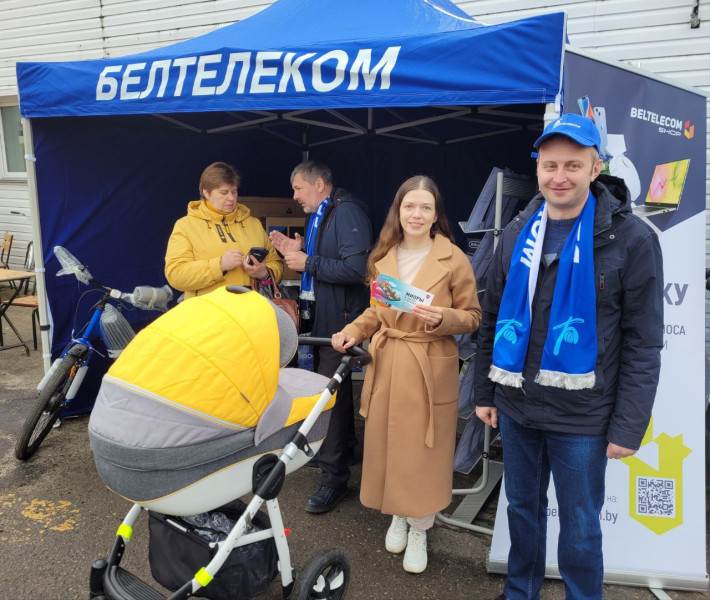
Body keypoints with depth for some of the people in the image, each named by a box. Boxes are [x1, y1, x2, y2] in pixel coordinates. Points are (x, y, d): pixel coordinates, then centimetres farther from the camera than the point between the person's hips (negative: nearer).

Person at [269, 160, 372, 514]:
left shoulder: (347, 212, -16)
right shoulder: (319, 217, 15)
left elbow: (355, 268, -27)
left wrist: (308, 263, -19)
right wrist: (295, 253, 3)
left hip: (340, 321, -10)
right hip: (323, 319, 10)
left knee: (333, 394, -5)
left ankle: (334, 477, 7)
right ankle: (343, 452, 40)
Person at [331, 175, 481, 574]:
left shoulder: (453, 259, -8)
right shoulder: (383, 257, 5)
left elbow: (472, 316, -4)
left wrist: (441, 318, -22)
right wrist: (354, 331, -3)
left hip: (431, 371, -4)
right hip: (386, 366, 4)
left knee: (423, 451, 6)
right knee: (389, 446, 14)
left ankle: (419, 531, 27)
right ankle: (398, 516, 38)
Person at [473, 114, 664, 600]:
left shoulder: (631, 239, -10)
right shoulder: (518, 233, 4)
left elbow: (643, 344, -9)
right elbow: (493, 319, 10)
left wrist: (628, 426, -11)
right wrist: (484, 391, 10)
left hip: (581, 416, -4)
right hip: (515, 407, 4)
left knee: (580, 525, 11)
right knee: (523, 508, 19)